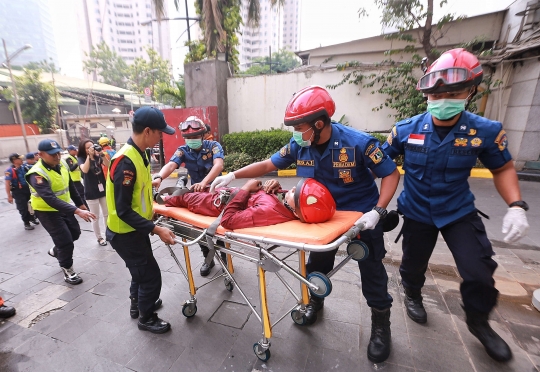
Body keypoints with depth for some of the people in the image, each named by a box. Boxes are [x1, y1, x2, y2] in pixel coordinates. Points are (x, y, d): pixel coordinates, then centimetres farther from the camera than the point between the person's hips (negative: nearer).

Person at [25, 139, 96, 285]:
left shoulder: (62, 164, -5)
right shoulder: (37, 174, -28)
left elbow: (70, 186, 9)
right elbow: (50, 199, -39)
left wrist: (80, 203, 14)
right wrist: (77, 211, -49)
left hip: (63, 208, 7)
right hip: (47, 212, -7)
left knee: (75, 232, 18)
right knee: (66, 242, -4)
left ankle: (56, 250, 47)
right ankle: (68, 271, 18)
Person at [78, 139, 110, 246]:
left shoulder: (98, 157, 3)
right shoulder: (81, 158, -5)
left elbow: (108, 165, -14)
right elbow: (85, 170, -25)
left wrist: (102, 154, -25)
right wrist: (89, 155, -27)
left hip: (103, 189, 3)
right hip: (91, 193, -3)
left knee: (107, 214, 14)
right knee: (95, 217, 6)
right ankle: (99, 238, 20)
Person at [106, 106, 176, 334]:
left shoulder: (138, 154, 0)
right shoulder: (125, 161, -29)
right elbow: (123, 211, -29)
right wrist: (156, 229, -29)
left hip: (135, 228, 9)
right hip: (125, 233, -9)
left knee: (142, 269, 26)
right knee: (151, 275, 5)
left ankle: (138, 304, 50)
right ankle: (146, 318, 30)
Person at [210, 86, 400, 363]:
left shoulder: (358, 142, -26)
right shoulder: (299, 145, -14)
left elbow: (391, 174, -16)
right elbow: (268, 164, -4)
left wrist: (377, 211, -28)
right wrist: (232, 175, -10)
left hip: (362, 215, -3)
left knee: (371, 271, 8)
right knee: (317, 262, 16)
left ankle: (381, 324, 34)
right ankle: (315, 301, 47)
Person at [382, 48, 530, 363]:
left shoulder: (486, 131, -14)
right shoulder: (406, 129, -14)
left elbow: (503, 169, 2)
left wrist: (516, 206, -12)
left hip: (459, 211, 1)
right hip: (417, 212, 0)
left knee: (479, 272, 0)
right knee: (413, 264, 14)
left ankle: (478, 322, 33)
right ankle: (413, 295, 49)